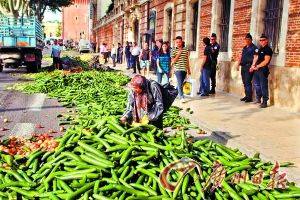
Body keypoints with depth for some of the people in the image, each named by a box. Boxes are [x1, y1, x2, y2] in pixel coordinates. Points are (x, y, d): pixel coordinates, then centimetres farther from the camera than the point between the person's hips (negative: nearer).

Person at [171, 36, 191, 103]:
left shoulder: (186, 50, 8)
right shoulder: (174, 50, -2)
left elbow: (187, 60, 13)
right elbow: (173, 61, -5)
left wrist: (189, 69, 14)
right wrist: (178, 54, -14)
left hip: (184, 69, 4)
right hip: (178, 69, -4)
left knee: (180, 83, 11)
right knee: (180, 83, -11)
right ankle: (182, 97, -9)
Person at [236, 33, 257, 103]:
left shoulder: (254, 47, -6)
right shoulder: (244, 48, 19)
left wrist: (252, 66, -21)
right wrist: (238, 64, 18)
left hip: (249, 66, -8)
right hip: (243, 66, 8)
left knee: (248, 82, -9)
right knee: (244, 82, 10)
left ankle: (249, 97, -4)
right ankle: (246, 96, 17)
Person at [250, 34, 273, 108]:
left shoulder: (268, 49, -7)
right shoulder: (259, 49, 17)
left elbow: (266, 61, -14)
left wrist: (257, 66, -13)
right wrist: (253, 66, -1)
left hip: (263, 69, -8)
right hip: (257, 69, 8)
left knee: (263, 86, -7)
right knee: (257, 85, 15)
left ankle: (265, 102, -4)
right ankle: (258, 99, 27)